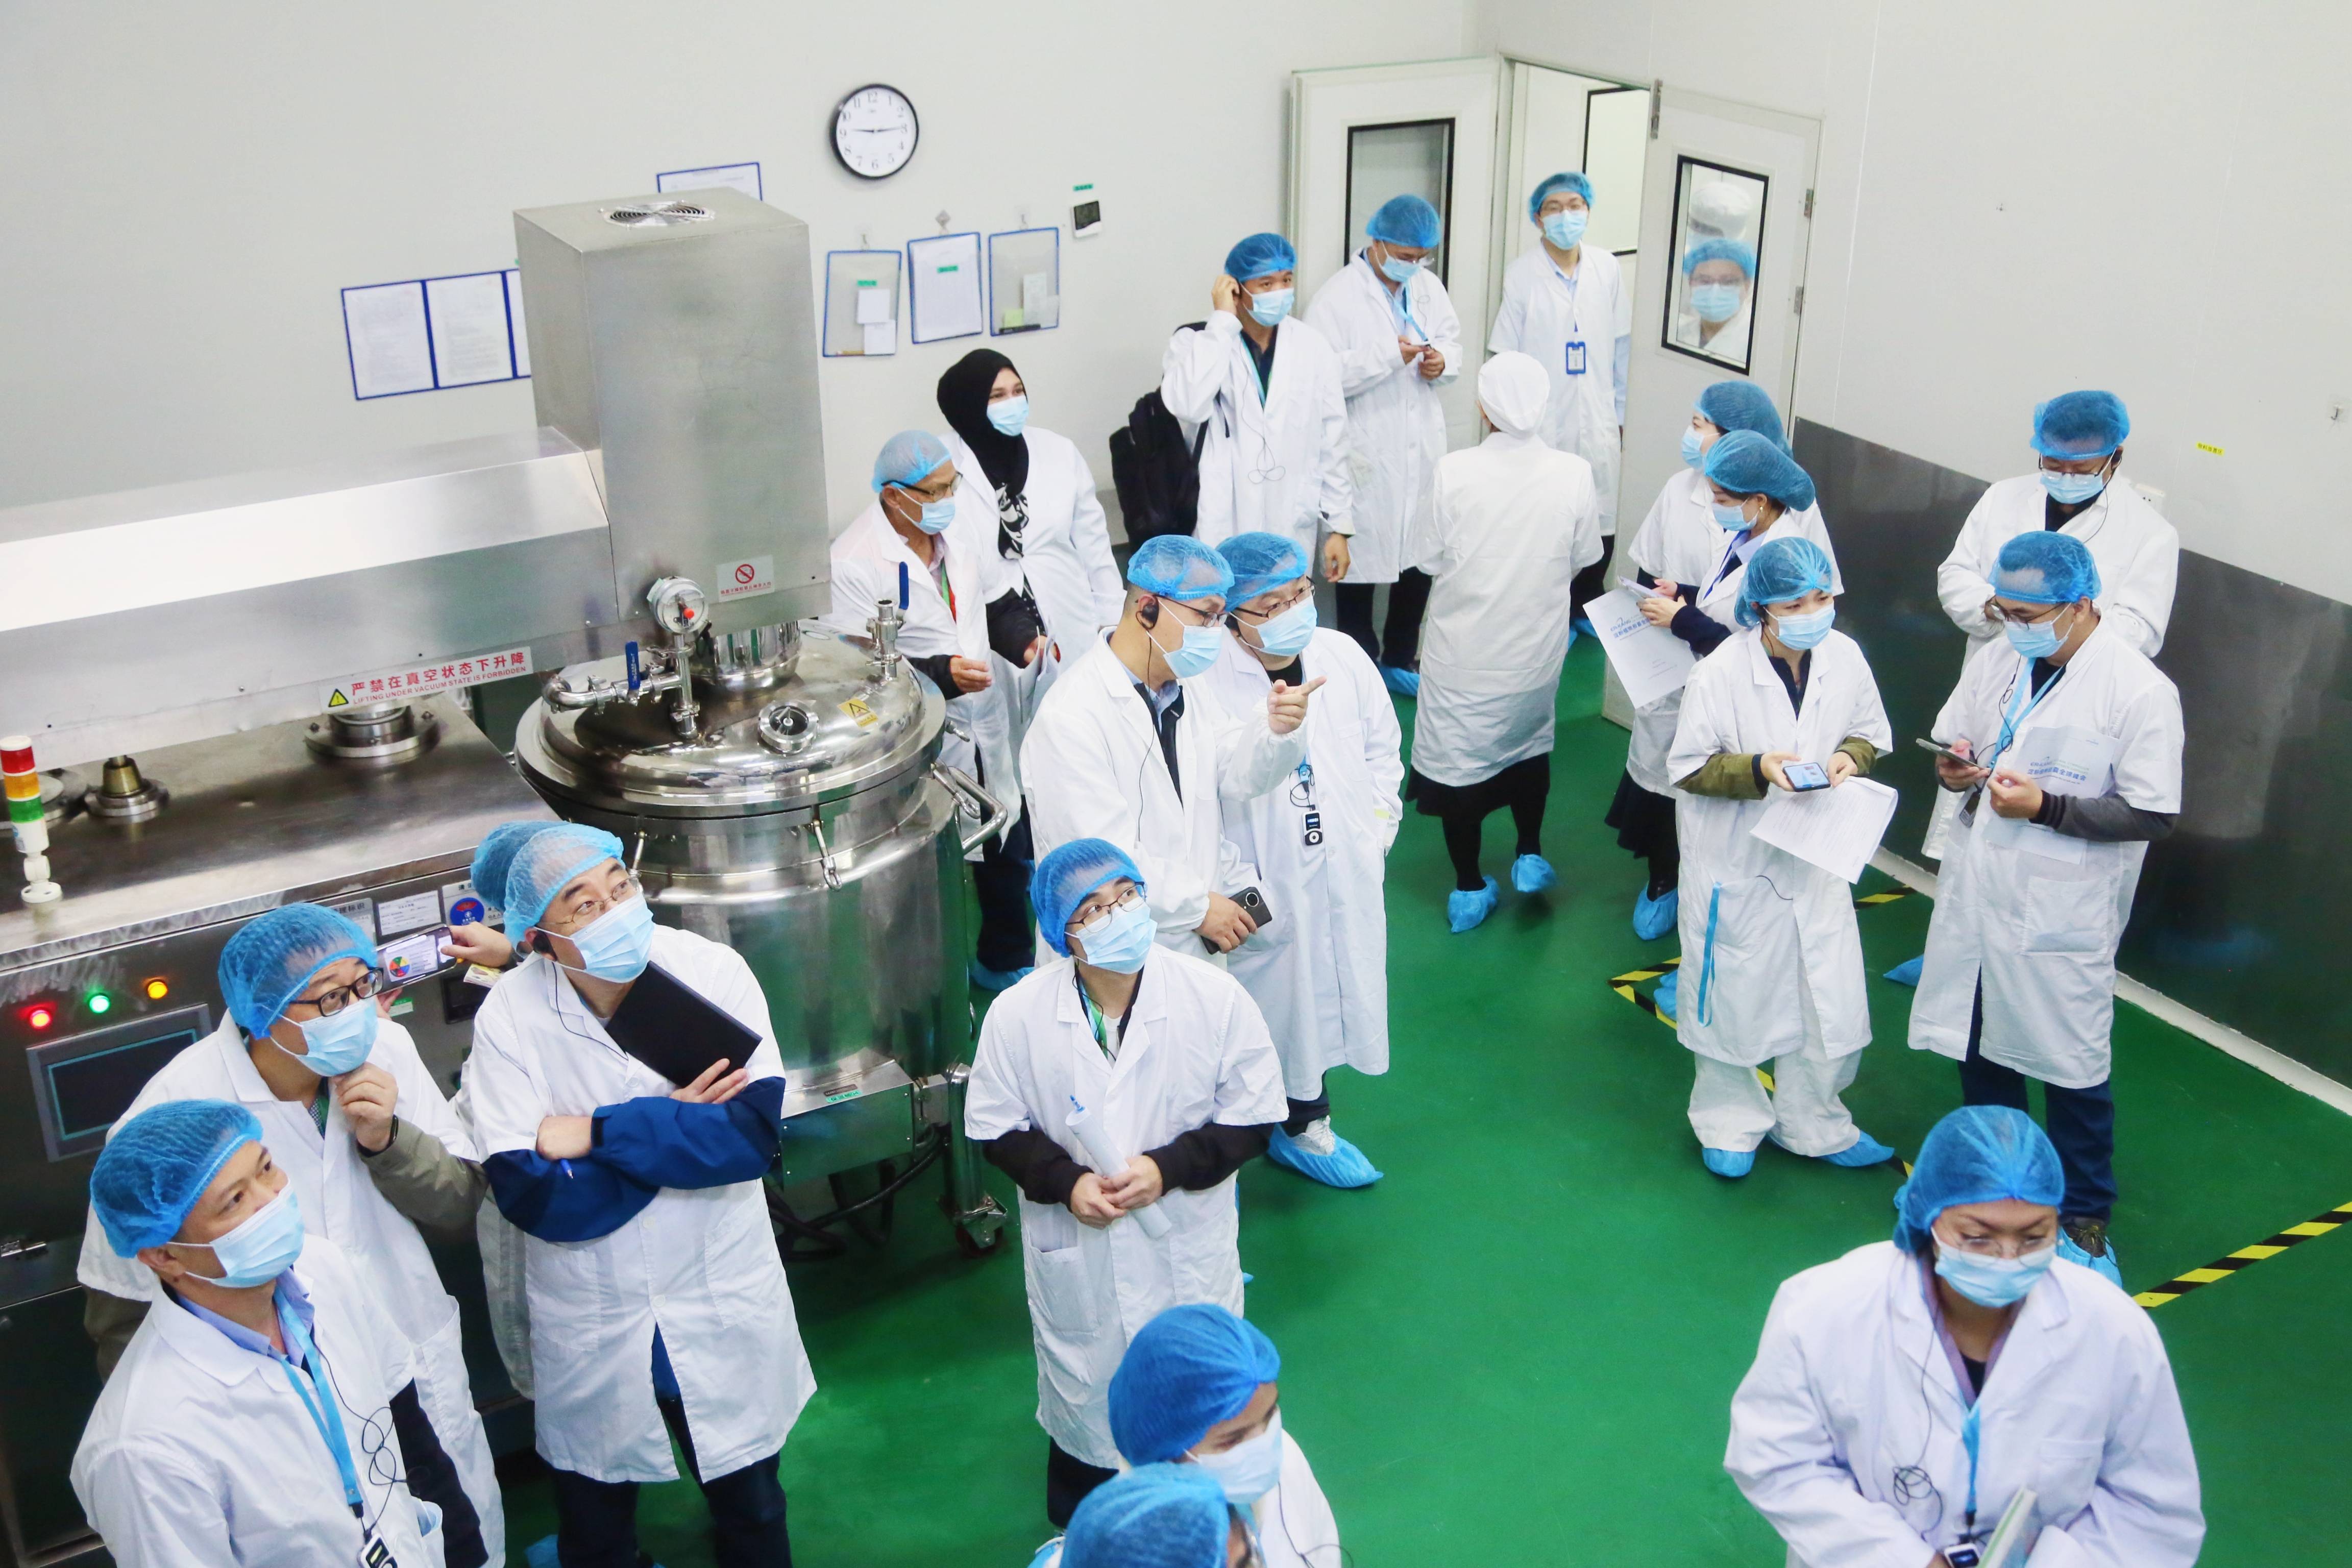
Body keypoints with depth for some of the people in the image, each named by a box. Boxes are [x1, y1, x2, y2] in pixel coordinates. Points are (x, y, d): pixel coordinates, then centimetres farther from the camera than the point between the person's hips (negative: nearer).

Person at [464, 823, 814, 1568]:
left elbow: (756, 1131, -25)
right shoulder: (509, 1018, -19)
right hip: (590, 1331, 0)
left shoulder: (711, 971, -18)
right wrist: (676, 1126, -21)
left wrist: (597, 1133, -26)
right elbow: (530, 1192, -24)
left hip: (722, 1313, 0)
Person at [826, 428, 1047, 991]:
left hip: (989, 728, 6)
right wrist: (940, 675, -30)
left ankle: (1004, 963, 43)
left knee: (1006, 852, 21)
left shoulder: (968, 514, -2)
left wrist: (1025, 638, -10)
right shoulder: (855, 561, -20)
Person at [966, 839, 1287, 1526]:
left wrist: (1168, 1168, -23)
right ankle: (1080, 1520, 53)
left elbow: (1252, 1116, -11)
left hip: (1188, 1246, 0)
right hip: (1075, 1255, 1)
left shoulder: (1215, 997, -19)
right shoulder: (1018, 1014, -17)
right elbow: (995, 1127, -5)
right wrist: (1066, 1182, -21)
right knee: (1083, 1390, 23)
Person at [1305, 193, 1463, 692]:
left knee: (1421, 559, 14)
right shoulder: (1339, 295, -13)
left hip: (1423, 450, 6)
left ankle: (1398, 661, 32)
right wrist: (1389, 356, -26)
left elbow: (1453, 342, 17)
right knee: (1362, 562, 6)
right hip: (1367, 458, -6)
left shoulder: (1429, 287, 8)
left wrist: (1442, 361, -6)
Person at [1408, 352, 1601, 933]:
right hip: (1537, 645, 2)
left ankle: (1469, 889, 22)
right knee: (1530, 741, 28)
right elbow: (1584, 557, -2)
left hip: (1464, 648, -2)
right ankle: (1530, 857, 35)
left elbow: (1432, 559, -10)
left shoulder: (1454, 471, -19)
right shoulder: (1573, 473, -14)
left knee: (1459, 754, 13)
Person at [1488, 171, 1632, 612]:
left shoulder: (1607, 269, 3)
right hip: (1541, 426, -3)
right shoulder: (1521, 275, -6)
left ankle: (1587, 608, 29)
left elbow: (1620, 349, 9)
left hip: (1597, 427, 3)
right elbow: (1505, 357, -3)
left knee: (1601, 529, 8)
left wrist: (1618, 416, 11)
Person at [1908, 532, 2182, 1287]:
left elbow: (2154, 815, -15)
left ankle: (2085, 1218, 25)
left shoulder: (2139, 690, -16)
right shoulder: (1997, 660, 1)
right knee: (1977, 1043, 19)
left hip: (2061, 914, -5)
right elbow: (1951, 740, 14)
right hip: (1974, 889, 6)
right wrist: (1953, 768, -9)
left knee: (2073, 1070, 5)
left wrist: (2045, 807, -23)